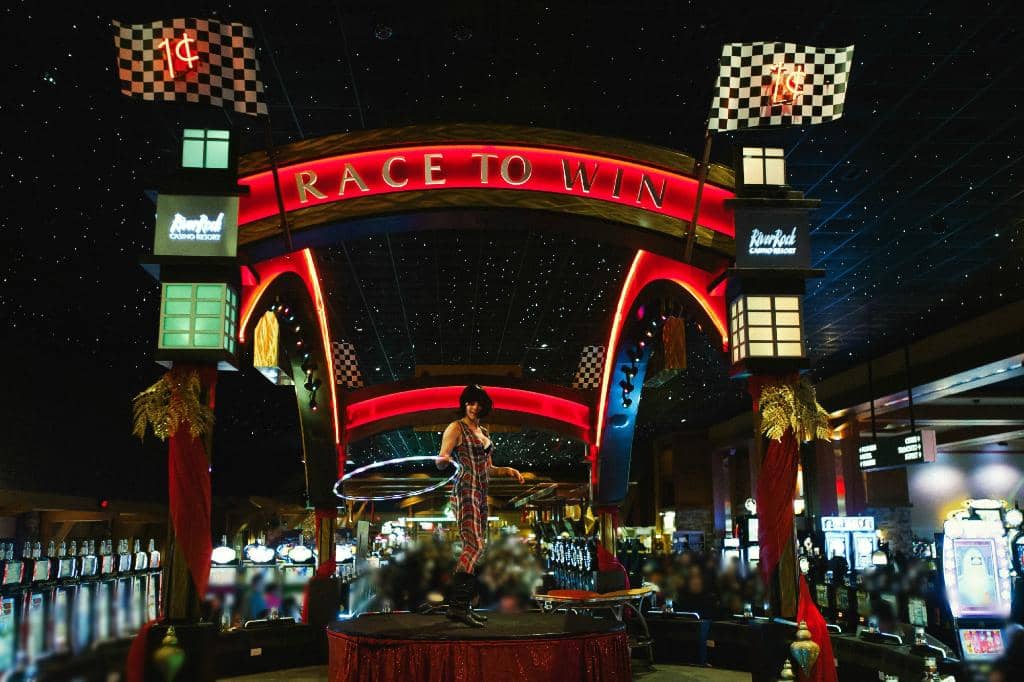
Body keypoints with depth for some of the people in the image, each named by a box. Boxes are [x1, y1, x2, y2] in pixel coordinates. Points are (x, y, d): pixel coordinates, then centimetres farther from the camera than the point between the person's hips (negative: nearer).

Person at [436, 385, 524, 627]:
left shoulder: (483, 432, 19)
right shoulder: (456, 428, -3)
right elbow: (439, 463, -10)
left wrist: (507, 470, 10)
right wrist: (445, 459, -33)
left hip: (481, 494, 8)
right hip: (465, 492, -8)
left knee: (475, 548, 5)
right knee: (474, 545, -18)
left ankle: (464, 606, 8)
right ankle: (456, 605, -20)